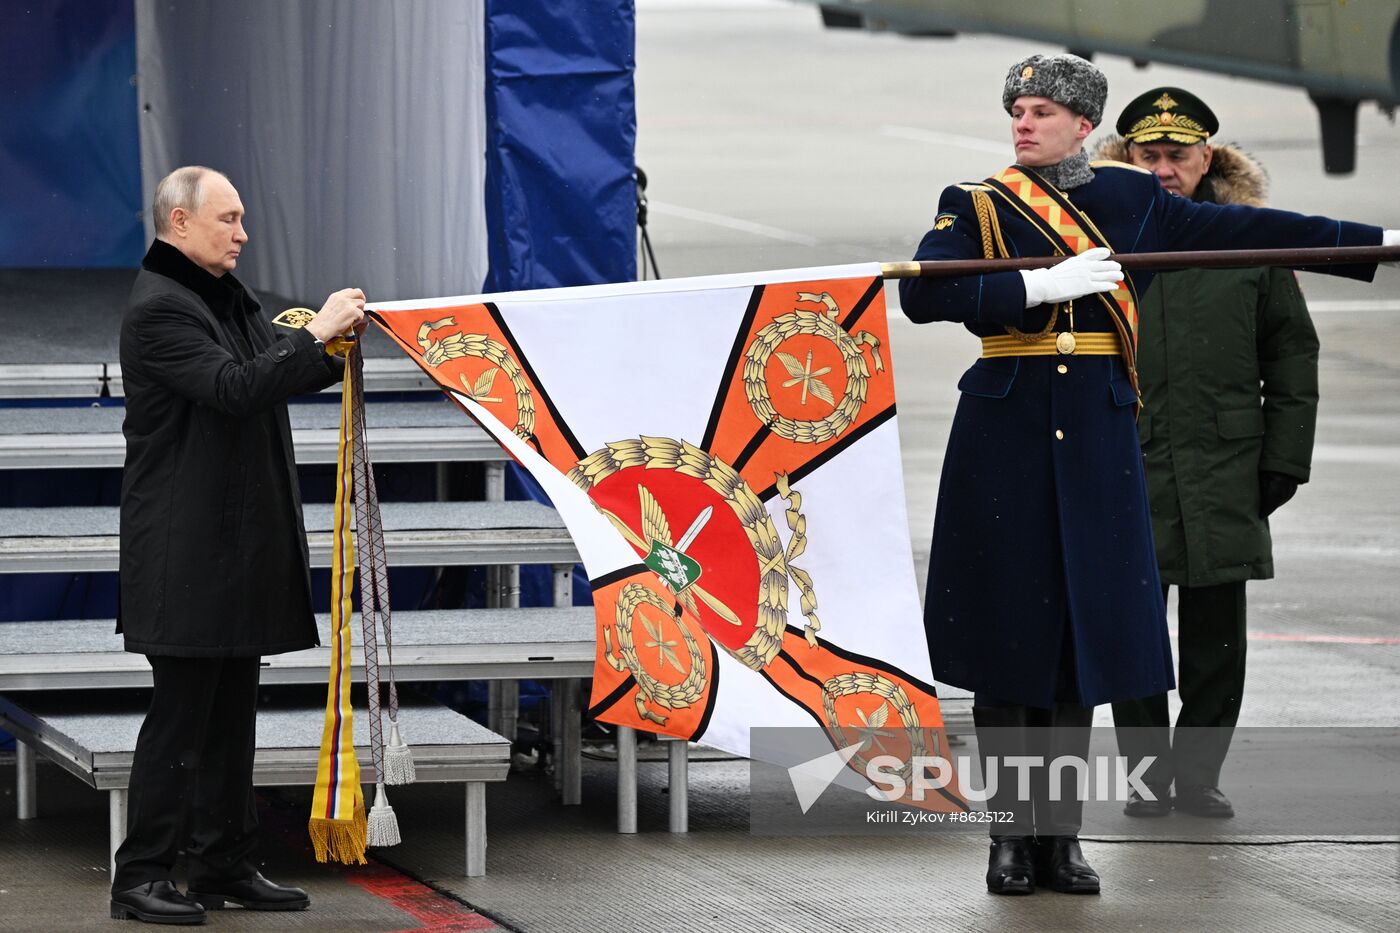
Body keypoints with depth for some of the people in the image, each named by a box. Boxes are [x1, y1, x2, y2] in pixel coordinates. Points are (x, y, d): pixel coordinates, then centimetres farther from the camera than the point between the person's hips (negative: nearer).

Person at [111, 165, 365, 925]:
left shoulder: (225, 299, 15)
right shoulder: (158, 309, -15)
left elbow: (278, 372, 24)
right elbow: (234, 388, -25)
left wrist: (338, 343, 7)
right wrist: (316, 334, -23)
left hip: (241, 542, 9)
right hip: (186, 547, -9)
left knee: (231, 711, 11)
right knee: (181, 711, -7)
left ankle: (225, 866, 17)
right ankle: (141, 877, -2)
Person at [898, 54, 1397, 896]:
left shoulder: (1134, 200, 9)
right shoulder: (976, 206, 2)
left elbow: (1242, 229, 13)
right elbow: (923, 293, -12)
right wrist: (1040, 287, -19)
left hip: (1097, 438, 2)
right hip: (1005, 437, -2)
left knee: (1082, 636, 2)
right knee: (1007, 640, 0)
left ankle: (1061, 836, 9)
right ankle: (1012, 837, 7)